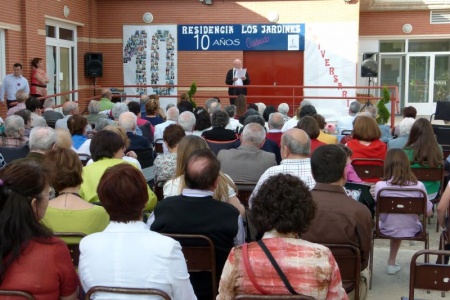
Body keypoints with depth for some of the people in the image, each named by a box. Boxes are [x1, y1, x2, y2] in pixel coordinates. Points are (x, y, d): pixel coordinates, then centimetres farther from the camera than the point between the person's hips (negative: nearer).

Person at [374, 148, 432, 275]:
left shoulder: (380, 186, -20)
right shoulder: (418, 186, -18)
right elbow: (429, 213, -6)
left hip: (388, 230, 0)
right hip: (412, 231, 0)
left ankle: (392, 263, 40)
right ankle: (391, 263, 41)